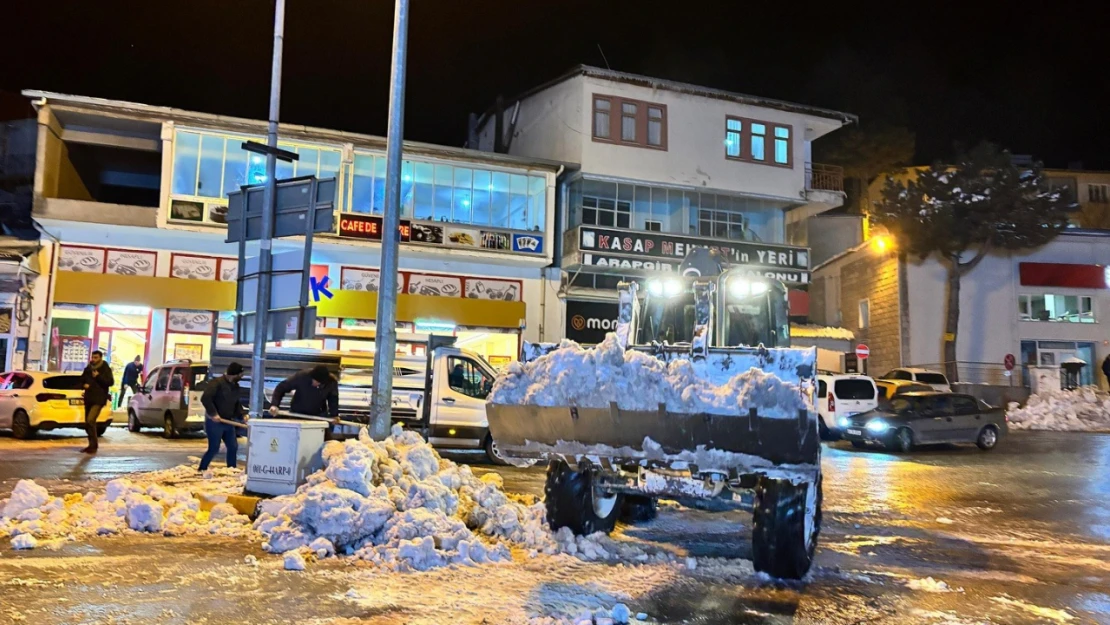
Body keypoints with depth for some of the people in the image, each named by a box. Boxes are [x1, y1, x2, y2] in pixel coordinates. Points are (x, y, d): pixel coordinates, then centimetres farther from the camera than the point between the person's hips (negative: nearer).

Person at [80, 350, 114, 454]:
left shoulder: (105, 369, -5)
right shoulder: (88, 368, 10)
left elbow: (110, 382, -13)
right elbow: (82, 379, 22)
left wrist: (98, 376, -20)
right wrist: (84, 384, 1)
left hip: (99, 399, -7)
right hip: (88, 398, 7)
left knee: (90, 421, -19)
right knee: (88, 423, 12)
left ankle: (93, 446, -12)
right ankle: (92, 445, 25)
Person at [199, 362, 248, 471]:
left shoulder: (235, 386, 11)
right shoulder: (218, 383, -15)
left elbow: (237, 403, 19)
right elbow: (205, 398, -23)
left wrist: (243, 414, 2)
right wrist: (213, 413, -27)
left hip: (228, 421, 8)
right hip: (214, 422, -8)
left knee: (233, 447, 8)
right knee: (214, 449, -7)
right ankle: (201, 471, 6)